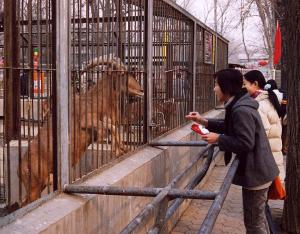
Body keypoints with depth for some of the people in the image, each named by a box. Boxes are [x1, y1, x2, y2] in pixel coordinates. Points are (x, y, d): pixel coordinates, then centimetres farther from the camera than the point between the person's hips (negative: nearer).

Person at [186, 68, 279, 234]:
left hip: (255, 172, -11)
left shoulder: (241, 110, -27)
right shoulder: (239, 106, 7)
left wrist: (218, 138, -19)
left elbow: (245, 144, -29)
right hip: (257, 169, 11)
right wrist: (203, 121, 12)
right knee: (258, 217, 25)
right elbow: (230, 127, 19)